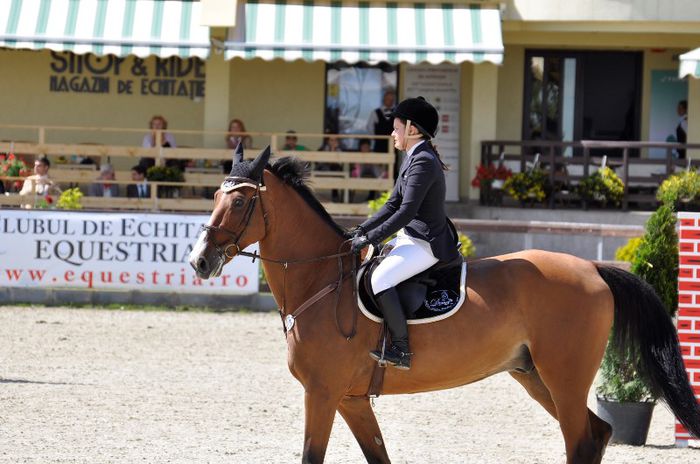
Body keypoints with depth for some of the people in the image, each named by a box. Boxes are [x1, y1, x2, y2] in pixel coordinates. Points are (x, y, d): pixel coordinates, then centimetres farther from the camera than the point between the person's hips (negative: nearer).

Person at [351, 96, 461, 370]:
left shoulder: (423, 162, -19)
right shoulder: (413, 158, 14)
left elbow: (406, 212, -24)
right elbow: (393, 205, 17)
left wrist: (370, 238, -21)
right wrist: (362, 230, 6)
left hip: (425, 243, -11)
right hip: (412, 237, 11)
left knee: (380, 279, -28)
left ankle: (401, 350, -25)